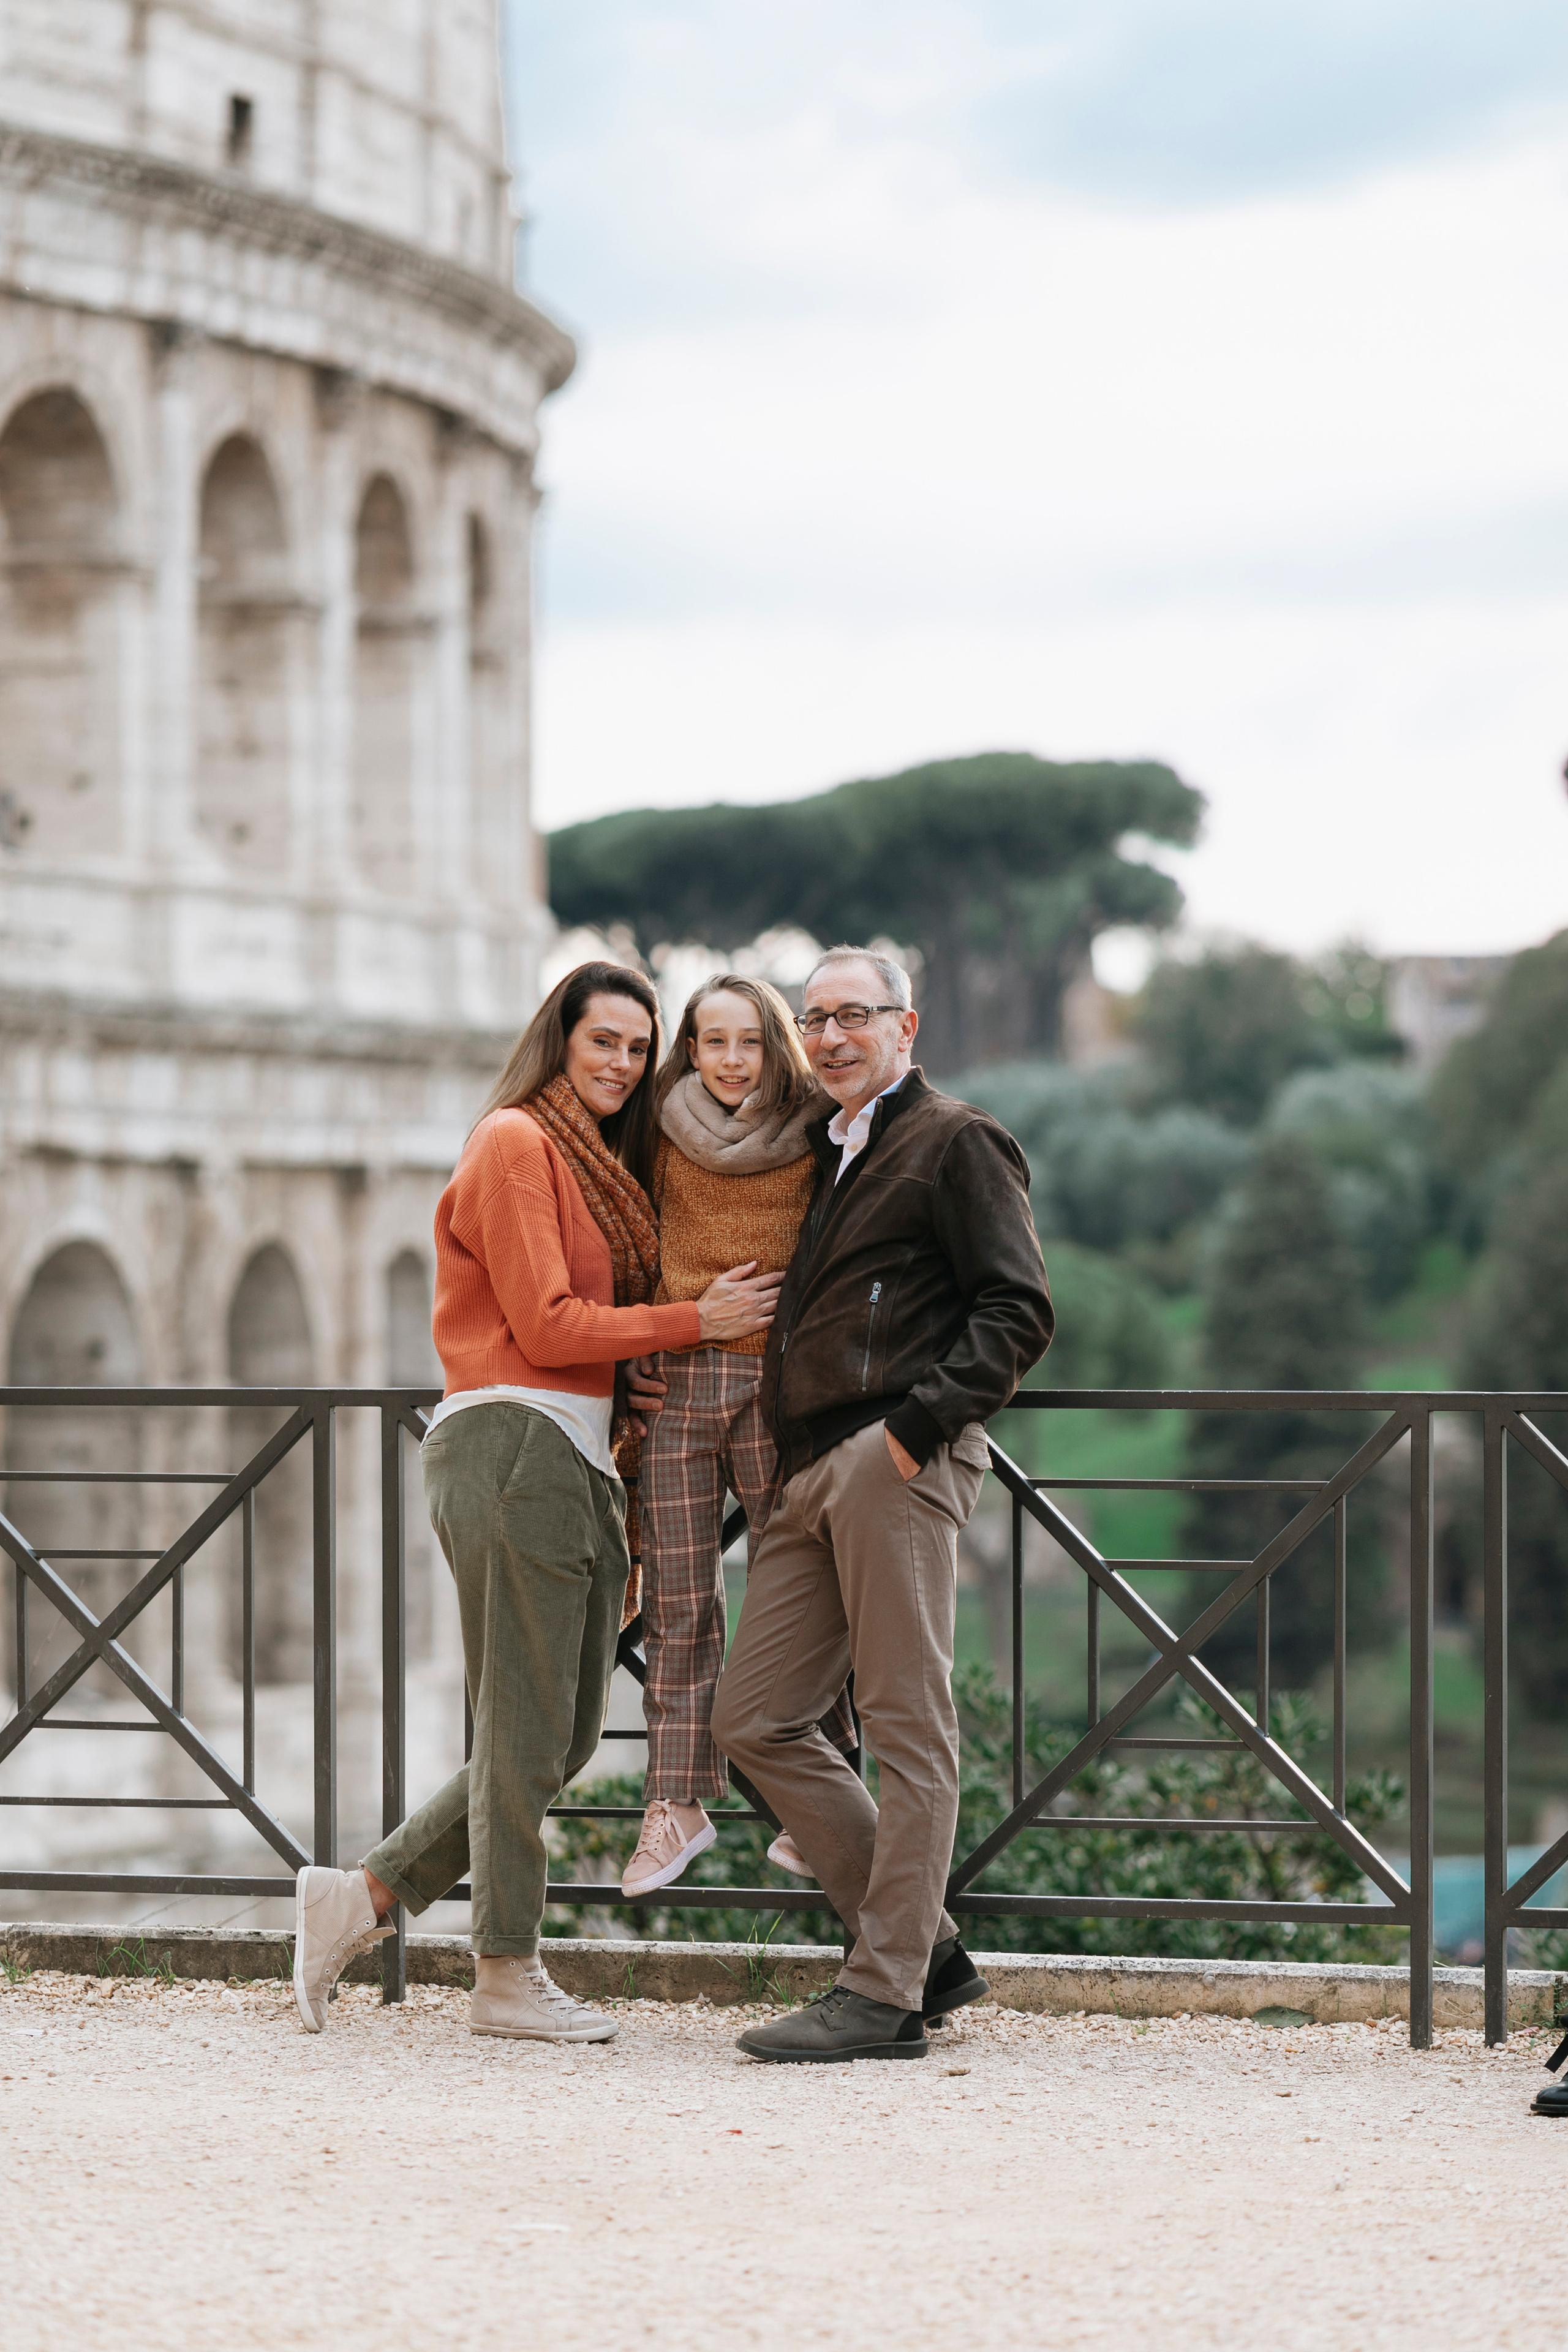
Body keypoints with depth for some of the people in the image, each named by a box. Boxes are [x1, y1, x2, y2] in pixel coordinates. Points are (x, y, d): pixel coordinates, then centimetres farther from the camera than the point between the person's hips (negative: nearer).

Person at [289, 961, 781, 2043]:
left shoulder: (606, 1164, 23)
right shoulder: (517, 1144, -5)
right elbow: (545, 1325, -11)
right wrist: (695, 1321, -8)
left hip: (582, 1459, 9)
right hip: (512, 1445, -9)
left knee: (567, 1736, 9)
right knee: (525, 1733, -4)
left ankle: (365, 1895, 15)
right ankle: (509, 1975, 4)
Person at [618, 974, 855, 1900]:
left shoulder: (817, 1136, 2)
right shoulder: (671, 1134, 9)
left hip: (778, 1381, -2)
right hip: (675, 1380, 2)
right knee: (679, 1600, 3)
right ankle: (679, 1805, 9)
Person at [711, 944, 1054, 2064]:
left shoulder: (957, 1142, -1)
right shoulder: (833, 1154, 25)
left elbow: (1017, 1312, -9)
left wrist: (922, 1422, -17)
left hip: (899, 1462, -9)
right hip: (813, 1468, 9)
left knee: (907, 1723, -7)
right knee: (756, 1716, 6)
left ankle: (886, 1990, -6)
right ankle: (925, 1949, 11)